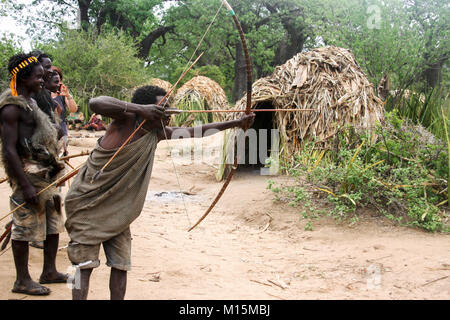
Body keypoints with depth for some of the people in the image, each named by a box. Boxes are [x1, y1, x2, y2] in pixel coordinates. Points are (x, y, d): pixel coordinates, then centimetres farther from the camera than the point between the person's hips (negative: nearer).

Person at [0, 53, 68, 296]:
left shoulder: (30, 103, 15)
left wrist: (53, 167, 22)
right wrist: (25, 185, -24)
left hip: (44, 173, 10)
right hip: (27, 172, -10)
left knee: (53, 221, 14)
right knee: (25, 225, -3)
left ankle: (49, 271, 26)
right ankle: (22, 281, 7)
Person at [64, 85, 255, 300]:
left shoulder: (157, 133, 2)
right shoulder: (126, 119, -17)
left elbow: (196, 131, 10)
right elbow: (95, 103, -36)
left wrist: (236, 123, 10)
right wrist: (140, 109, -42)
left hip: (117, 209, 7)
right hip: (88, 204, -7)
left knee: (121, 264, 7)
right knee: (85, 264, -6)